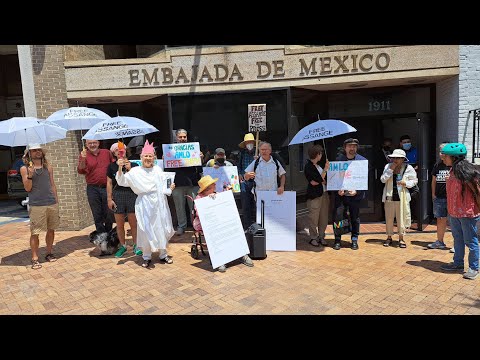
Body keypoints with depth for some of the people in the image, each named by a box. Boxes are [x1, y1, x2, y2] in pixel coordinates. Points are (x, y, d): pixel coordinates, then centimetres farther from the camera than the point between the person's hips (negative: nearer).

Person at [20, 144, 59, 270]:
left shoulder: (48, 167, 12)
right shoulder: (25, 168, 2)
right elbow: (28, 188, -1)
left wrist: (56, 201, 12)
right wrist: (30, 175, -16)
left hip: (52, 204, 4)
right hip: (36, 205, -3)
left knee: (51, 230, 10)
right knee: (35, 232, -2)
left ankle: (49, 253, 24)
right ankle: (34, 258, 5)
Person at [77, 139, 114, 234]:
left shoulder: (107, 153, 6)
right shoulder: (84, 155, 2)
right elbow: (81, 171, -9)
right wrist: (83, 159, -24)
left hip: (106, 187, 0)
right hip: (93, 189, 0)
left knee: (108, 213, 6)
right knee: (97, 215, 7)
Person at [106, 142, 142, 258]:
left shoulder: (133, 165, 3)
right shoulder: (112, 166, 6)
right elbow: (109, 183, 7)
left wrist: (129, 169, -13)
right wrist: (109, 199, 3)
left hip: (132, 195, -1)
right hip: (117, 196, 1)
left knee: (134, 223, 0)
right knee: (119, 224, 7)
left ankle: (136, 245, 16)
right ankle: (122, 246, 23)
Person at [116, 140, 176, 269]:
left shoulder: (158, 170, 7)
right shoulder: (135, 171, -2)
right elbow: (122, 182, -8)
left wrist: (170, 188, -5)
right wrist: (120, 168, -20)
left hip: (159, 203, 3)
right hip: (144, 204, -3)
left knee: (161, 229, 9)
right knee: (145, 230, 2)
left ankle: (163, 254, 25)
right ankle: (147, 257, 18)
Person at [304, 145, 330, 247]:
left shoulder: (318, 165, 14)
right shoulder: (308, 167, -10)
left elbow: (320, 181, 15)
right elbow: (320, 179, -15)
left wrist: (319, 181, -4)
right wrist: (325, 169, -8)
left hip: (324, 193, 7)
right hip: (314, 195, -7)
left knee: (324, 217, 8)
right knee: (314, 218, -1)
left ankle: (321, 236, 19)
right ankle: (313, 238, 11)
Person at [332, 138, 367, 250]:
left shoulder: (362, 160, 1)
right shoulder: (339, 159, 2)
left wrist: (356, 191, -13)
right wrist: (338, 189, -11)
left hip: (355, 194, 0)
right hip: (340, 194, 0)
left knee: (355, 218, 10)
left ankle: (354, 240, 25)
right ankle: (337, 239, 15)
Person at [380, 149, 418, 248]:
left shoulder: (408, 168, -3)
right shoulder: (388, 166, 1)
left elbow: (414, 180, 5)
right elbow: (383, 180, -7)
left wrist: (406, 183, -14)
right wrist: (390, 170, -15)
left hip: (402, 197, -1)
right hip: (389, 196, 2)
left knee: (401, 218, 4)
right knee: (389, 218, 9)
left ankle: (401, 238, 18)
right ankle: (389, 237, 24)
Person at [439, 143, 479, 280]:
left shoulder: (467, 171, -19)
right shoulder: (453, 170, 7)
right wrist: (450, 210, 15)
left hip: (467, 213, -9)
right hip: (454, 213, 9)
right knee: (458, 240, 19)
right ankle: (458, 263, 32)